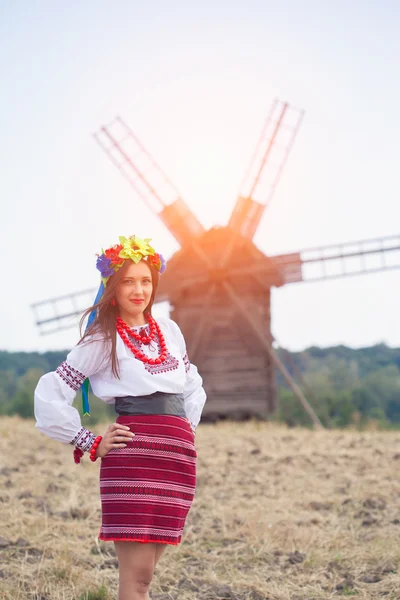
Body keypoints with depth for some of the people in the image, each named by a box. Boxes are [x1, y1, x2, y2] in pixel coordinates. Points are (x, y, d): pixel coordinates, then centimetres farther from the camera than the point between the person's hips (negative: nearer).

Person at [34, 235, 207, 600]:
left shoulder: (170, 331, 15)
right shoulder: (102, 340, -1)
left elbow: (194, 386, 29)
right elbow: (50, 395, -4)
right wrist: (92, 444, -5)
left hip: (179, 454, 5)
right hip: (133, 452, -5)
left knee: (145, 570, 9)